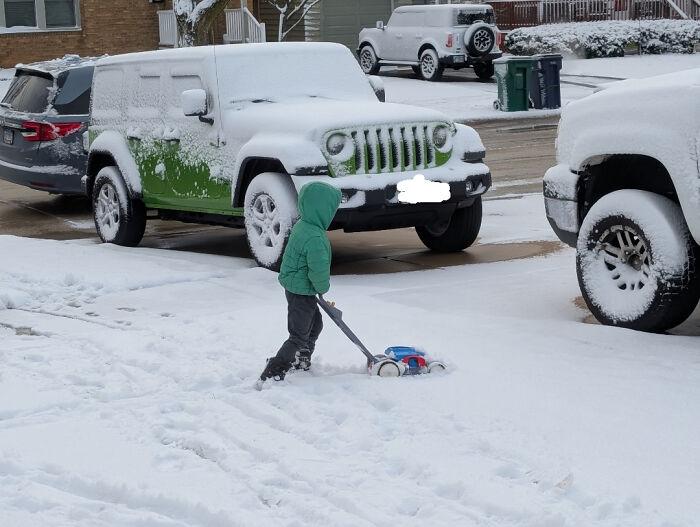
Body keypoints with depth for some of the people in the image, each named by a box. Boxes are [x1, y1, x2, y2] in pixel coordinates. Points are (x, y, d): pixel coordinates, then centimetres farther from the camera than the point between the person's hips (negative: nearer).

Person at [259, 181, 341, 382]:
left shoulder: (302, 226, 4)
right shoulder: (314, 237, -29)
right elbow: (319, 271, -30)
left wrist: (321, 284, 14)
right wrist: (323, 287, -10)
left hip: (297, 288, 10)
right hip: (301, 292, -10)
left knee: (315, 324, 27)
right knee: (299, 336, -2)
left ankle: (302, 362, 42)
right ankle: (271, 375, -2)